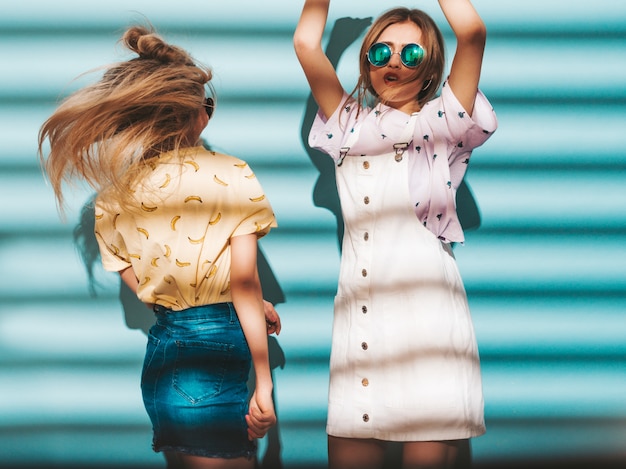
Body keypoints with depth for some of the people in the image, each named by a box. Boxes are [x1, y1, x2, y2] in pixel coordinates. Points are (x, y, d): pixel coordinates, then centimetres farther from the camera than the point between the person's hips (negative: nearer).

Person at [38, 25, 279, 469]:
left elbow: (145, 289, 9)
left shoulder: (112, 200, 7)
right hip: (218, 363, -6)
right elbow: (244, 285, -11)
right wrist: (264, 384, -8)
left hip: (162, 354, 6)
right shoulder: (230, 175, -7)